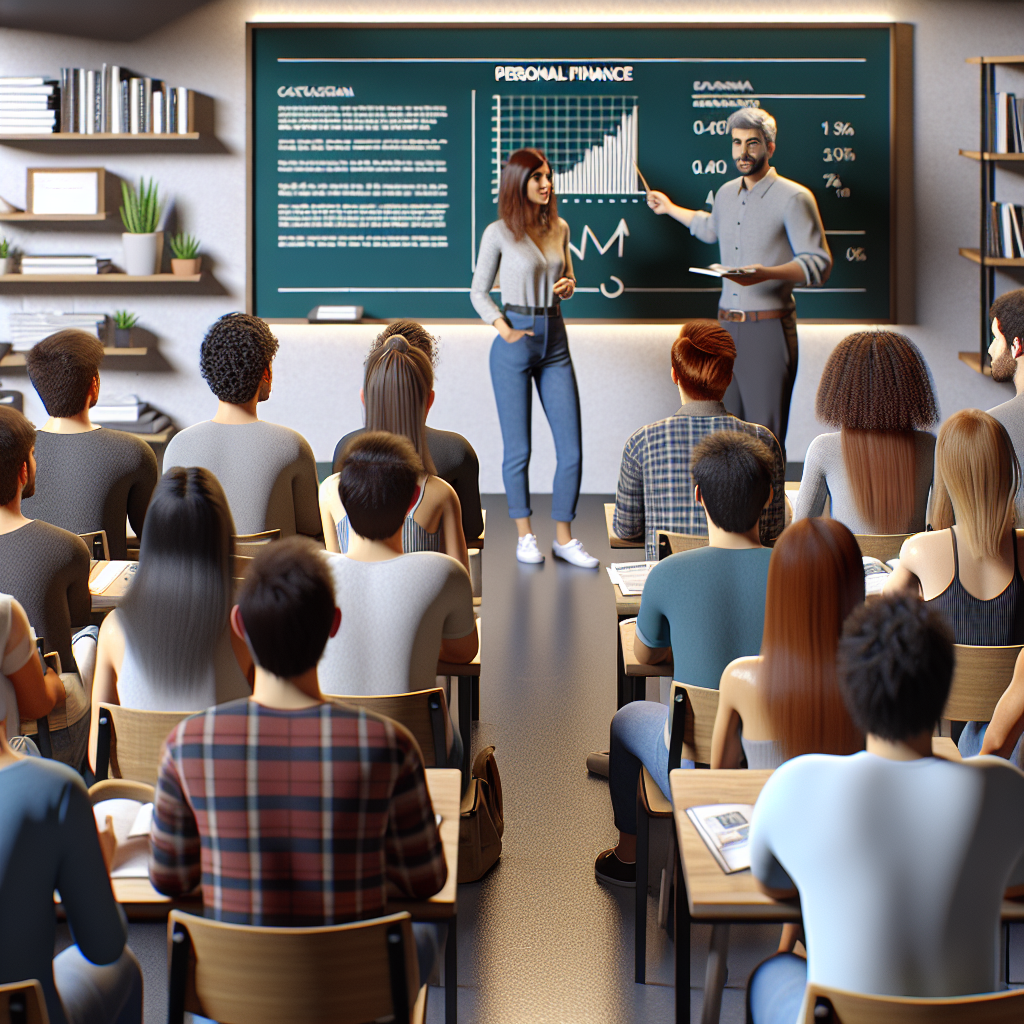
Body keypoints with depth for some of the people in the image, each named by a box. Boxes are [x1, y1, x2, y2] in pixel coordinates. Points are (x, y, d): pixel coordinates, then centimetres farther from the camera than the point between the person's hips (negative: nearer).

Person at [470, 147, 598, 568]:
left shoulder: (559, 228, 7)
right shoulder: (499, 233, -6)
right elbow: (479, 292, 1)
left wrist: (568, 285, -2)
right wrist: (505, 330, -11)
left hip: (555, 341, 4)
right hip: (516, 342, -4)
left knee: (571, 449, 1)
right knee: (518, 449, 3)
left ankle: (564, 537, 12)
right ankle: (525, 535, 18)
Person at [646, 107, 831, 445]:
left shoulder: (793, 197, -6)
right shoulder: (726, 194, 16)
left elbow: (819, 264, -12)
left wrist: (766, 273, -26)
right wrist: (670, 208, 45)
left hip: (769, 328, -6)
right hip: (726, 326, 7)